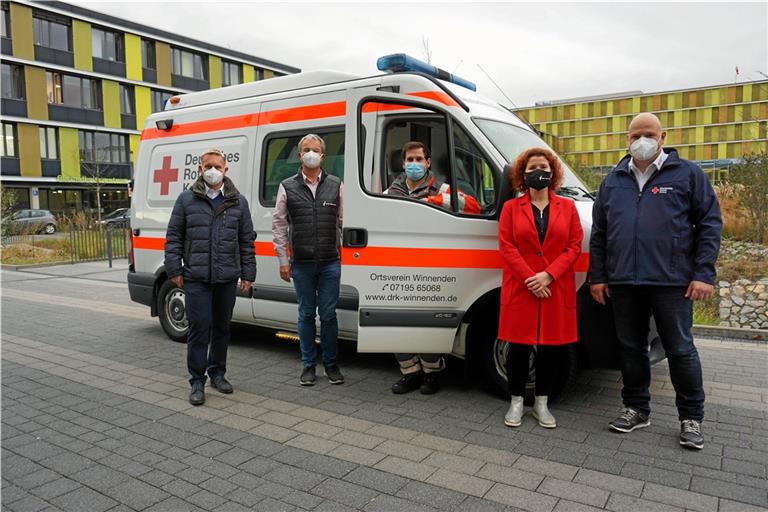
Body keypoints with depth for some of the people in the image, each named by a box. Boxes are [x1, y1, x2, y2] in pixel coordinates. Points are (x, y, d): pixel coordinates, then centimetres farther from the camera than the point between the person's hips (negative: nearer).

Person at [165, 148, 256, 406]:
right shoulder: (186, 199, 4)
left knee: (222, 326, 12)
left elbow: (247, 241, 9)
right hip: (195, 278, -2)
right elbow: (173, 237, 5)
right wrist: (175, 270, -2)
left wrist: (247, 275, 5)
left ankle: (217, 372, 29)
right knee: (199, 327, -4)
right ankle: (197, 381, 8)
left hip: (227, 278, 2)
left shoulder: (238, 202, 8)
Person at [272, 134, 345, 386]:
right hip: (301, 264, 0)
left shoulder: (336, 185, 7)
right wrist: (283, 261, 2)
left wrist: (344, 252, 4)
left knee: (328, 314, 5)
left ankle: (331, 364, 19)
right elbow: (279, 225, 6)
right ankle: (308, 365, 21)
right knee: (306, 314, 9)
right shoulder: (288, 187, 5)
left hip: (330, 263, 0)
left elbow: (343, 222, 10)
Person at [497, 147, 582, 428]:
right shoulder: (511, 207, 6)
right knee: (519, 346, 3)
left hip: (557, 290, 2)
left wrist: (549, 274, -12)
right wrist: (530, 278, -13)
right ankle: (516, 402, 18)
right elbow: (506, 246, -2)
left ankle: (542, 403, 22)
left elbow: (575, 246, 2)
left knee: (552, 347, 6)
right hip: (520, 289, -1)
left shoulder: (567, 207, 10)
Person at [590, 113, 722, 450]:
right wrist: (597, 277, 9)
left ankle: (691, 418, 20)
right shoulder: (613, 180, 12)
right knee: (630, 348, 11)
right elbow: (598, 233, 14)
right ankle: (636, 409, 26)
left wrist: (704, 273, -8)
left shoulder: (687, 174, 3)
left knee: (680, 350, 4)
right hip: (623, 283, 4)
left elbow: (709, 224, 0)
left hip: (672, 282, -3)